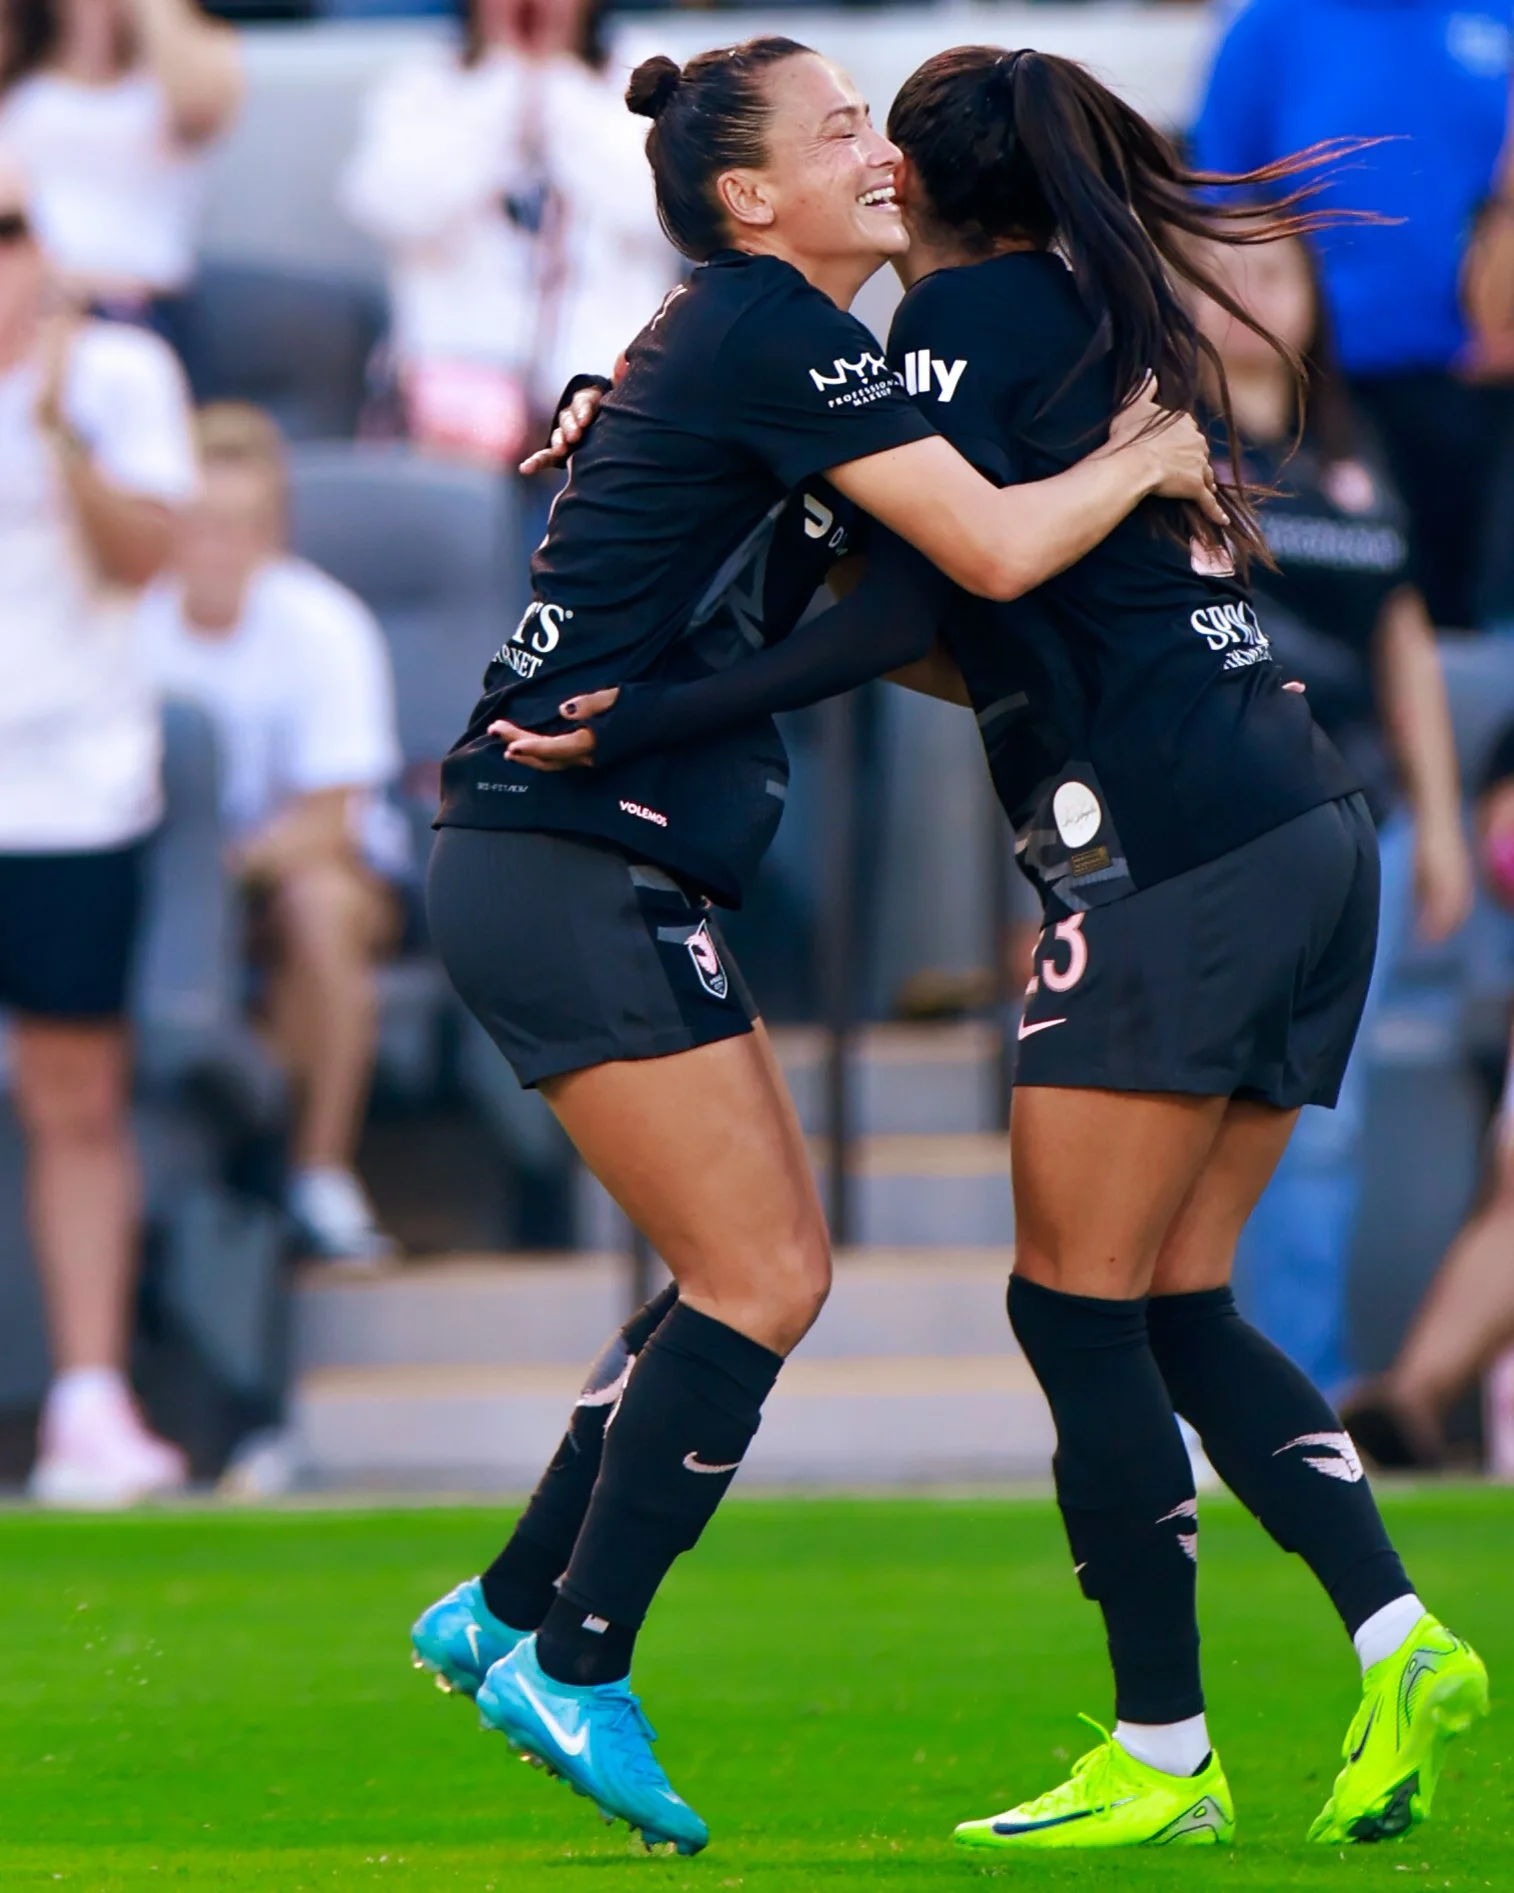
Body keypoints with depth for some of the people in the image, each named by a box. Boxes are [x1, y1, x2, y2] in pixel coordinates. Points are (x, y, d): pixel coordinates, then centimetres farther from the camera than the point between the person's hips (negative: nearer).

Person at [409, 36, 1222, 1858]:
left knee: (755, 1274, 13)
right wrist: (1149, 465, -4)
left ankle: (510, 1611, 18)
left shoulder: (746, 342, 17)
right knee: (760, 1280, -8)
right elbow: (992, 549, -21)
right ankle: (576, 1671, -2)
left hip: (611, 872, 10)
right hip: (568, 866, -10)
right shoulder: (772, 336, -15)